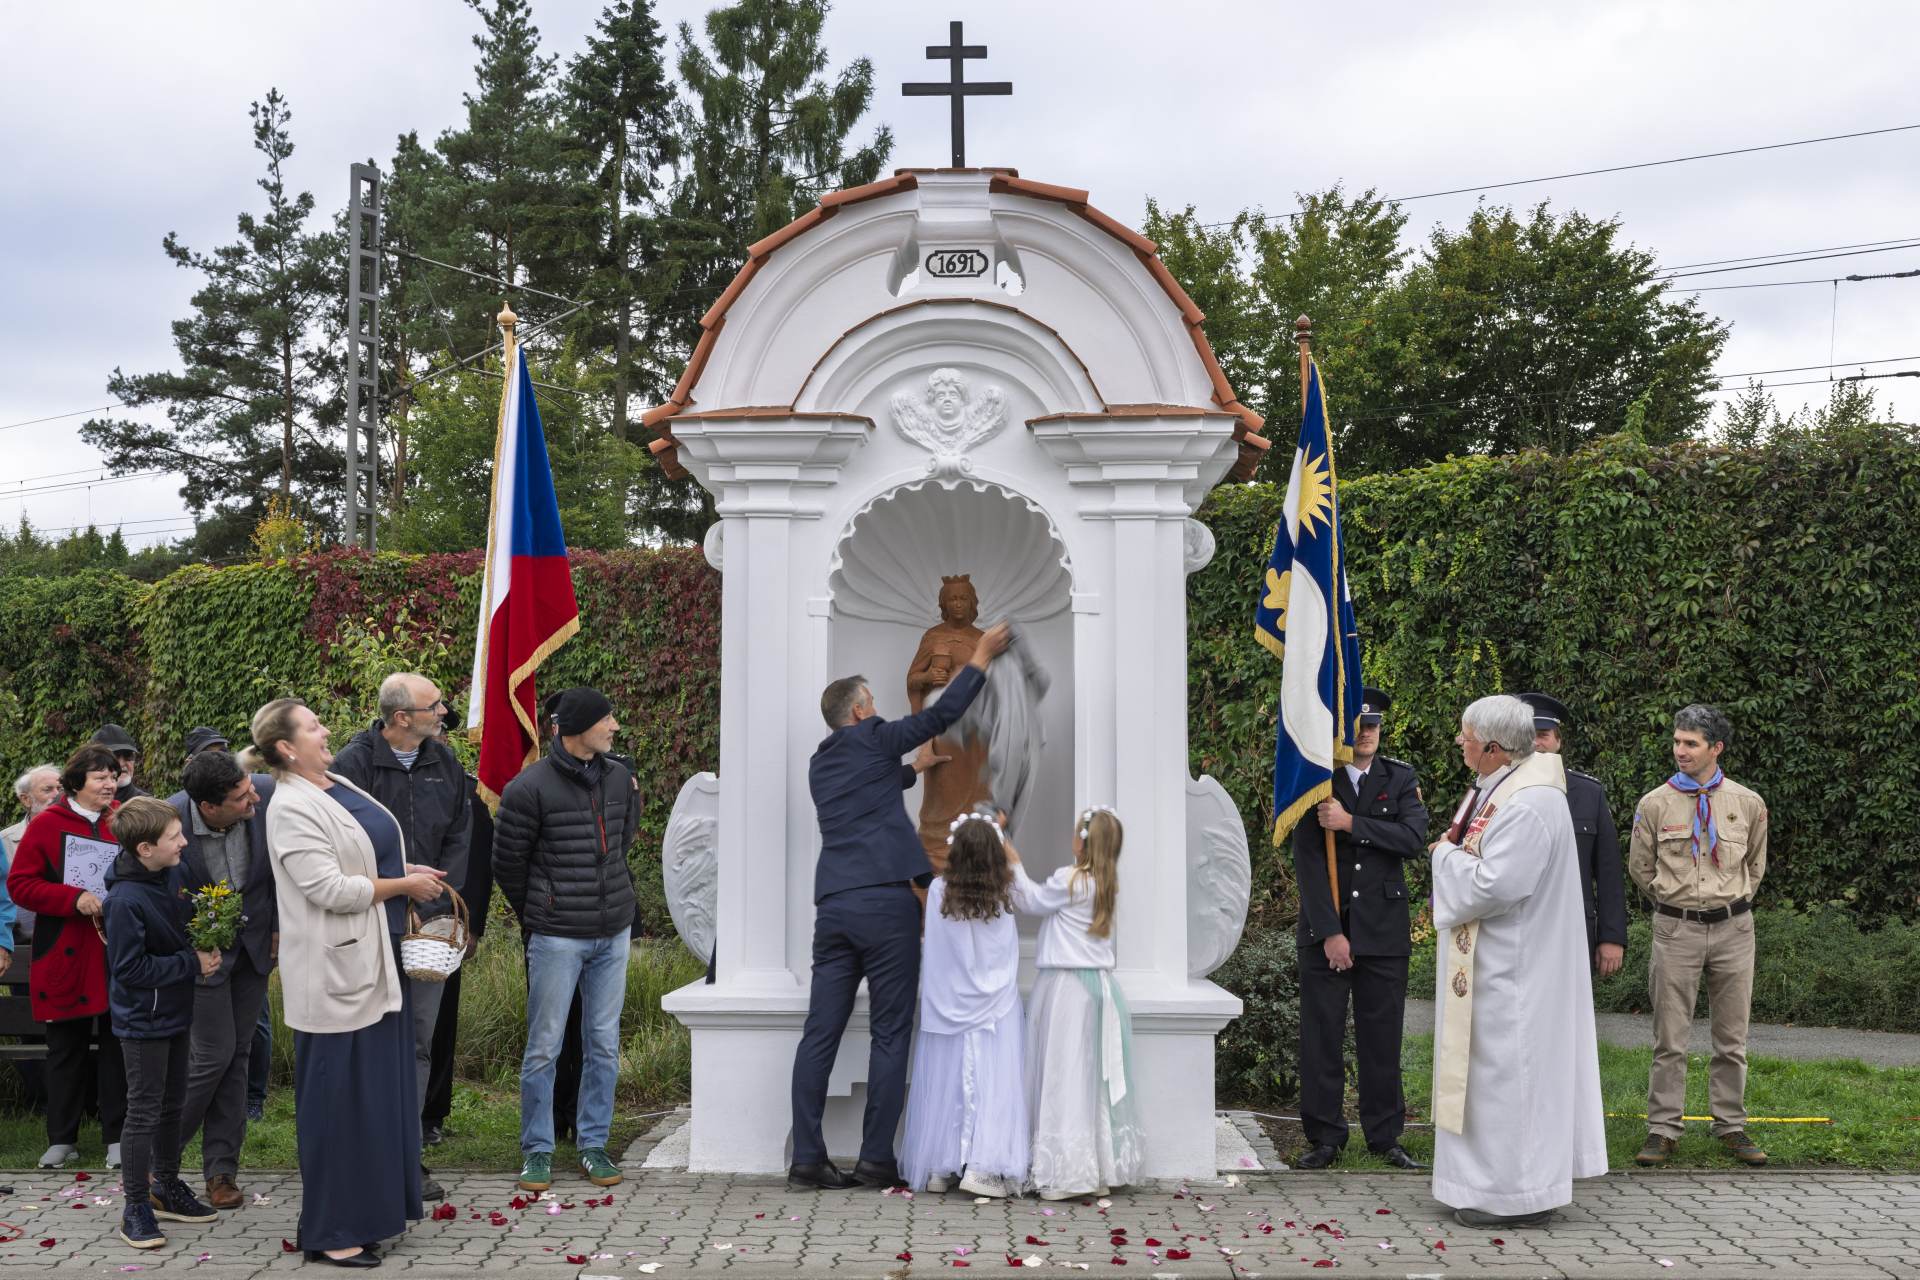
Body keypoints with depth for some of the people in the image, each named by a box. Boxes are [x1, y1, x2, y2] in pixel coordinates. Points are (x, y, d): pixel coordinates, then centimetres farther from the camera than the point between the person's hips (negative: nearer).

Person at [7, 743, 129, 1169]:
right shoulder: (47, 825, -4)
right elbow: (19, 883, -6)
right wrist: (74, 899, -18)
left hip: (115, 957, 2)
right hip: (64, 957, -1)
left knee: (117, 1046, 4)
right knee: (64, 1048, 10)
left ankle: (117, 1137, 12)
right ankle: (61, 1138, 21)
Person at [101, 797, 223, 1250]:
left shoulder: (174, 874, -2)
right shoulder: (125, 900, -26)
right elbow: (130, 969, -24)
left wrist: (204, 948, -2)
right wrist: (192, 963, -20)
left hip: (174, 1011, 8)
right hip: (143, 1020, -8)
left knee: (172, 1103, 19)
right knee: (144, 1111, 1)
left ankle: (166, 1187, 34)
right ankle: (136, 1207, 13)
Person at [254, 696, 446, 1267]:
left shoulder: (339, 788, 11)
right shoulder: (291, 808, -16)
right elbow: (331, 889, -22)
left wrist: (405, 871, 6)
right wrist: (404, 885, -13)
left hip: (377, 961, 9)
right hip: (337, 969, -9)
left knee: (380, 1089, 15)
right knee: (338, 1098, 0)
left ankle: (373, 1208, 27)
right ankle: (331, 1231, 10)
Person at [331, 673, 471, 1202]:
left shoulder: (445, 762, 6)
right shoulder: (354, 763, -9)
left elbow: (459, 839, 7)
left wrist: (432, 909, -3)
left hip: (430, 925, 5)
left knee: (419, 1043, 8)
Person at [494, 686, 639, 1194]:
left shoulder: (619, 777, 6)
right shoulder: (530, 787, -10)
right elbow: (507, 862, 0)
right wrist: (536, 914, 9)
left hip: (614, 933, 5)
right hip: (558, 937, -5)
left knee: (604, 1044, 9)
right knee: (544, 1047, 2)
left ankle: (593, 1144, 20)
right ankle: (537, 1150, 14)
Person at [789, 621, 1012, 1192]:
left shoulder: (821, 764, 20)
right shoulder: (872, 739, 2)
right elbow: (943, 713, 6)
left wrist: (915, 767, 48)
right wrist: (982, 656, 16)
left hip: (833, 907, 6)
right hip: (886, 903, -6)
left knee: (820, 1033, 3)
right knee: (890, 1033, 0)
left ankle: (807, 1158, 2)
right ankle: (877, 1157, -1)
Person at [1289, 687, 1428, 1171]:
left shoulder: (1401, 778, 7)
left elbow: (1414, 837, -9)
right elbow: (1307, 861, -5)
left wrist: (1350, 823, -16)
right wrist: (1330, 932, -11)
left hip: (1383, 930, 1)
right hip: (1325, 928, -1)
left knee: (1382, 1037, 5)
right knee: (1321, 1036, 2)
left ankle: (1385, 1137, 15)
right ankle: (1325, 1138, 11)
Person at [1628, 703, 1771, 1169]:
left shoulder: (1748, 803, 2)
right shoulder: (1654, 804, -2)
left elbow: (1756, 864, 17)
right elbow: (1640, 868, 10)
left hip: (1733, 928, 1)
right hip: (1676, 929, -1)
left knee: (1732, 1038, 8)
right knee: (1670, 1038, 1)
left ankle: (1731, 1126, 20)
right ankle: (1663, 1130, 8)